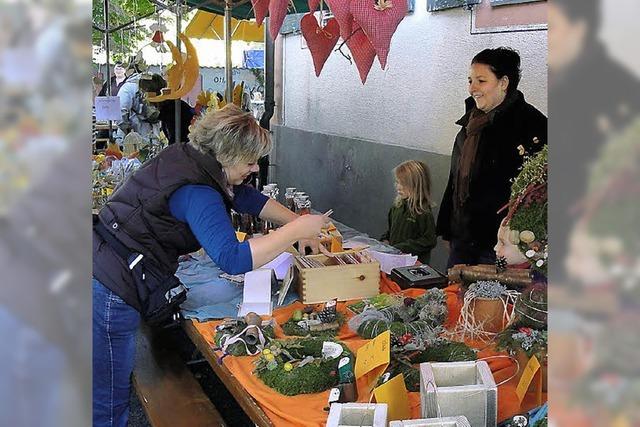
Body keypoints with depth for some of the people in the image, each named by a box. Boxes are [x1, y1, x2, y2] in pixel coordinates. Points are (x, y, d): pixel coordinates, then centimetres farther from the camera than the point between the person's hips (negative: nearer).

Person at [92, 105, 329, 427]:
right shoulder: (196, 192, -23)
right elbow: (232, 259, -33)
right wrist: (296, 230, -24)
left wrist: (300, 225, 12)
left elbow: (245, 197, 16)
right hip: (111, 294, -9)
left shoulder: (187, 157, 6)